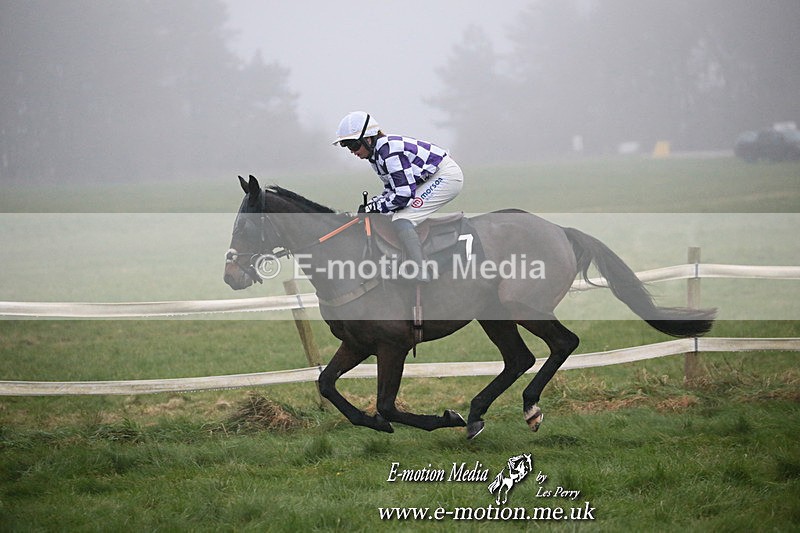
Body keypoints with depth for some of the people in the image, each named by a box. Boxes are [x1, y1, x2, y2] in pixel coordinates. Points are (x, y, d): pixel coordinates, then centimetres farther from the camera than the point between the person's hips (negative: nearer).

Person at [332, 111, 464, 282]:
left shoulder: (389, 152, -23)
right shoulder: (377, 153, 8)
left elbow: (404, 194, -26)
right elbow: (392, 189, 14)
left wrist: (374, 207, -16)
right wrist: (369, 205, -2)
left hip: (446, 176, -11)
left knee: (401, 220, -20)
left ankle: (420, 272, -27)